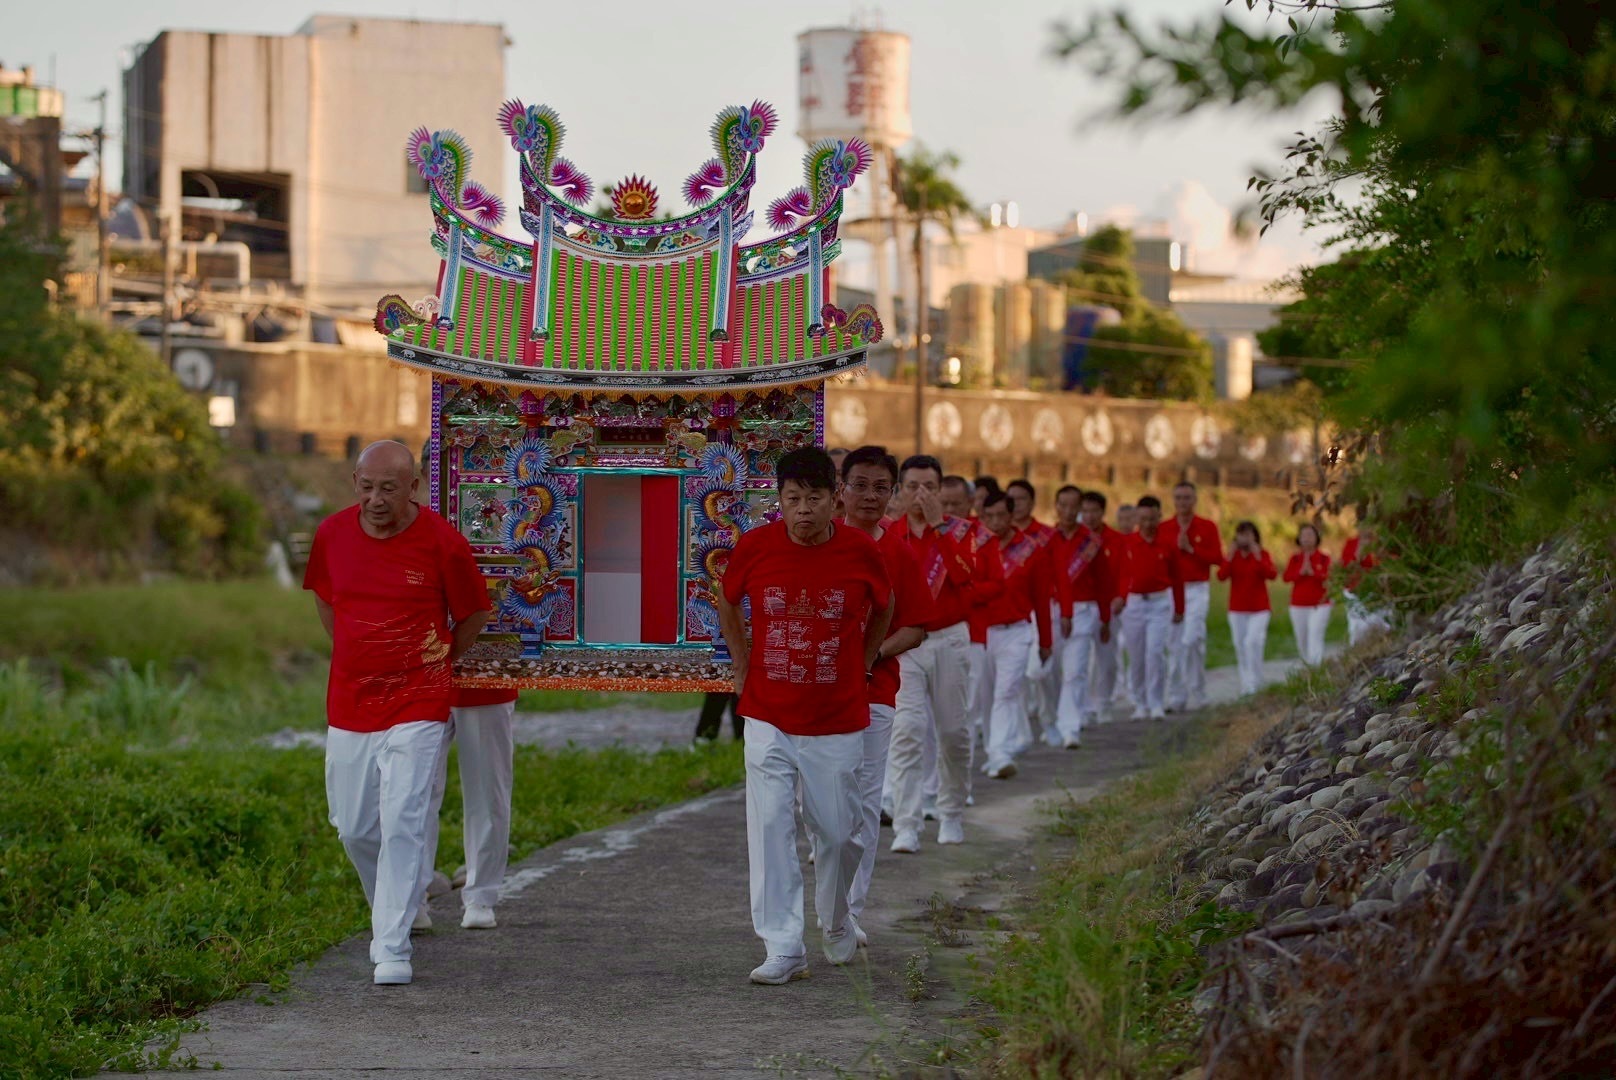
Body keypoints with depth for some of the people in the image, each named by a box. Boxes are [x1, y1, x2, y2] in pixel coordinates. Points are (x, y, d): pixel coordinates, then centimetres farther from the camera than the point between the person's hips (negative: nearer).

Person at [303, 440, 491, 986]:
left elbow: (474, 614, 5)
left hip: (417, 709, -4)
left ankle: (392, 949, -9)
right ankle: (389, 910, 37)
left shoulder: (442, 542, -11)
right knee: (354, 828, 11)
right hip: (348, 707, 4)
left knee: (402, 825, -12)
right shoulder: (332, 534, 0)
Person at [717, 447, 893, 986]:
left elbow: (883, 608, 13)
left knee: (838, 831, 9)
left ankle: (836, 924, 36)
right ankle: (782, 949, -4)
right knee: (769, 828, -8)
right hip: (768, 720, 0)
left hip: (838, 722, 0)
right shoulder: (755, 547, -8)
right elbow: (727, 601, 12)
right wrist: (742, 663, 8)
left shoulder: (862, 552, -8)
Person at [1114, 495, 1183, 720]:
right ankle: (1140, 704, 18)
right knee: (1137, 657, 5)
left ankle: (1156, 704, -6)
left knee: (1155, 651, -13)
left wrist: (1179, 609, 11)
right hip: (1134, 602, 2)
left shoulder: (1168, 544, -3)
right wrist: (1120, 597, -11)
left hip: (1160, 602, -2)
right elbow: (1124, 574, 5)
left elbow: (1175, 578, 6)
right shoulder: (1127, 543, -1)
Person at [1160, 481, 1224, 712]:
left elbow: (1218, 558, -3)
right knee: (1174, 644, 3)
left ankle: (1197, 693, -5)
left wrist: (1191, 548, -11)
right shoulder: (1163, 528, 8)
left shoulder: (1208, 528, 3)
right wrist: (1176, 545, -12)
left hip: (1197, 590, -3)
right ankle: (1176, 698, 9)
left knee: (1191, 640, -16)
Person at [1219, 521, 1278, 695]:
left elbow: (1272, 575, -18)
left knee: (1252, 642, -17)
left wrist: (1258, 557, -23)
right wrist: (1229, 557, -19)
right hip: (1237, 610, 3)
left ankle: (1254, 682, -12)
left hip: (1259, 609, -3)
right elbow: (1221, 576, -11)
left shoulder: (1263, 555, 0)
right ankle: (1246, 682, 13)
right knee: (1240, 647, 4)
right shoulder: (1232, 556, 5)